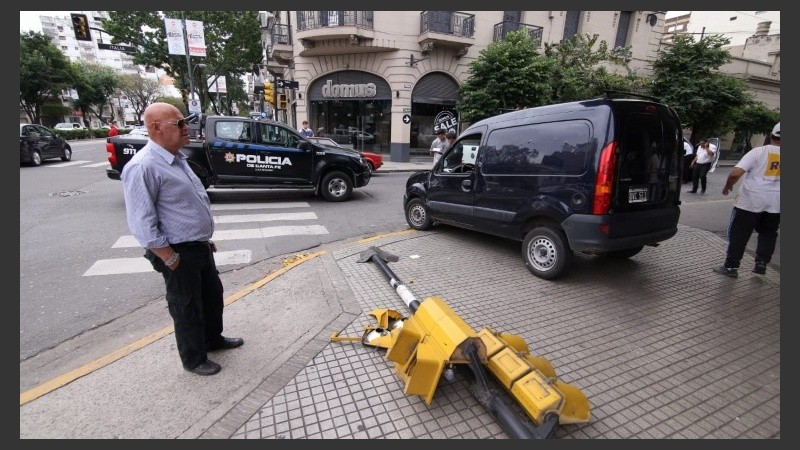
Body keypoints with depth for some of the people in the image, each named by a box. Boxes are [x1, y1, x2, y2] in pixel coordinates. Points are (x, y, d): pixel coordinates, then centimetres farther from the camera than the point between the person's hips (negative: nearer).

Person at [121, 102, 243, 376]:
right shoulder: (143, 167, -21)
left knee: (213, 295, 22)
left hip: (200, 247, 9)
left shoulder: (177, 158, 8)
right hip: (179, 253, -9)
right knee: (187, 307, 8)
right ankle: (194, 359, 29)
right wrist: (171, 259, -18)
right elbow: (142, 225, -22)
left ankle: (213, 339, 43)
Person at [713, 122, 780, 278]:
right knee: (768, 233, 21)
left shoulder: (758, 152, -9)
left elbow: (735, 173, -18)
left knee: (739, 234, 3)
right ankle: (761, 263, 19)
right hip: (775, 202, 4)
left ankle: (731, 266, 6)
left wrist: (728, 186, -1)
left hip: (751, 200, -4)